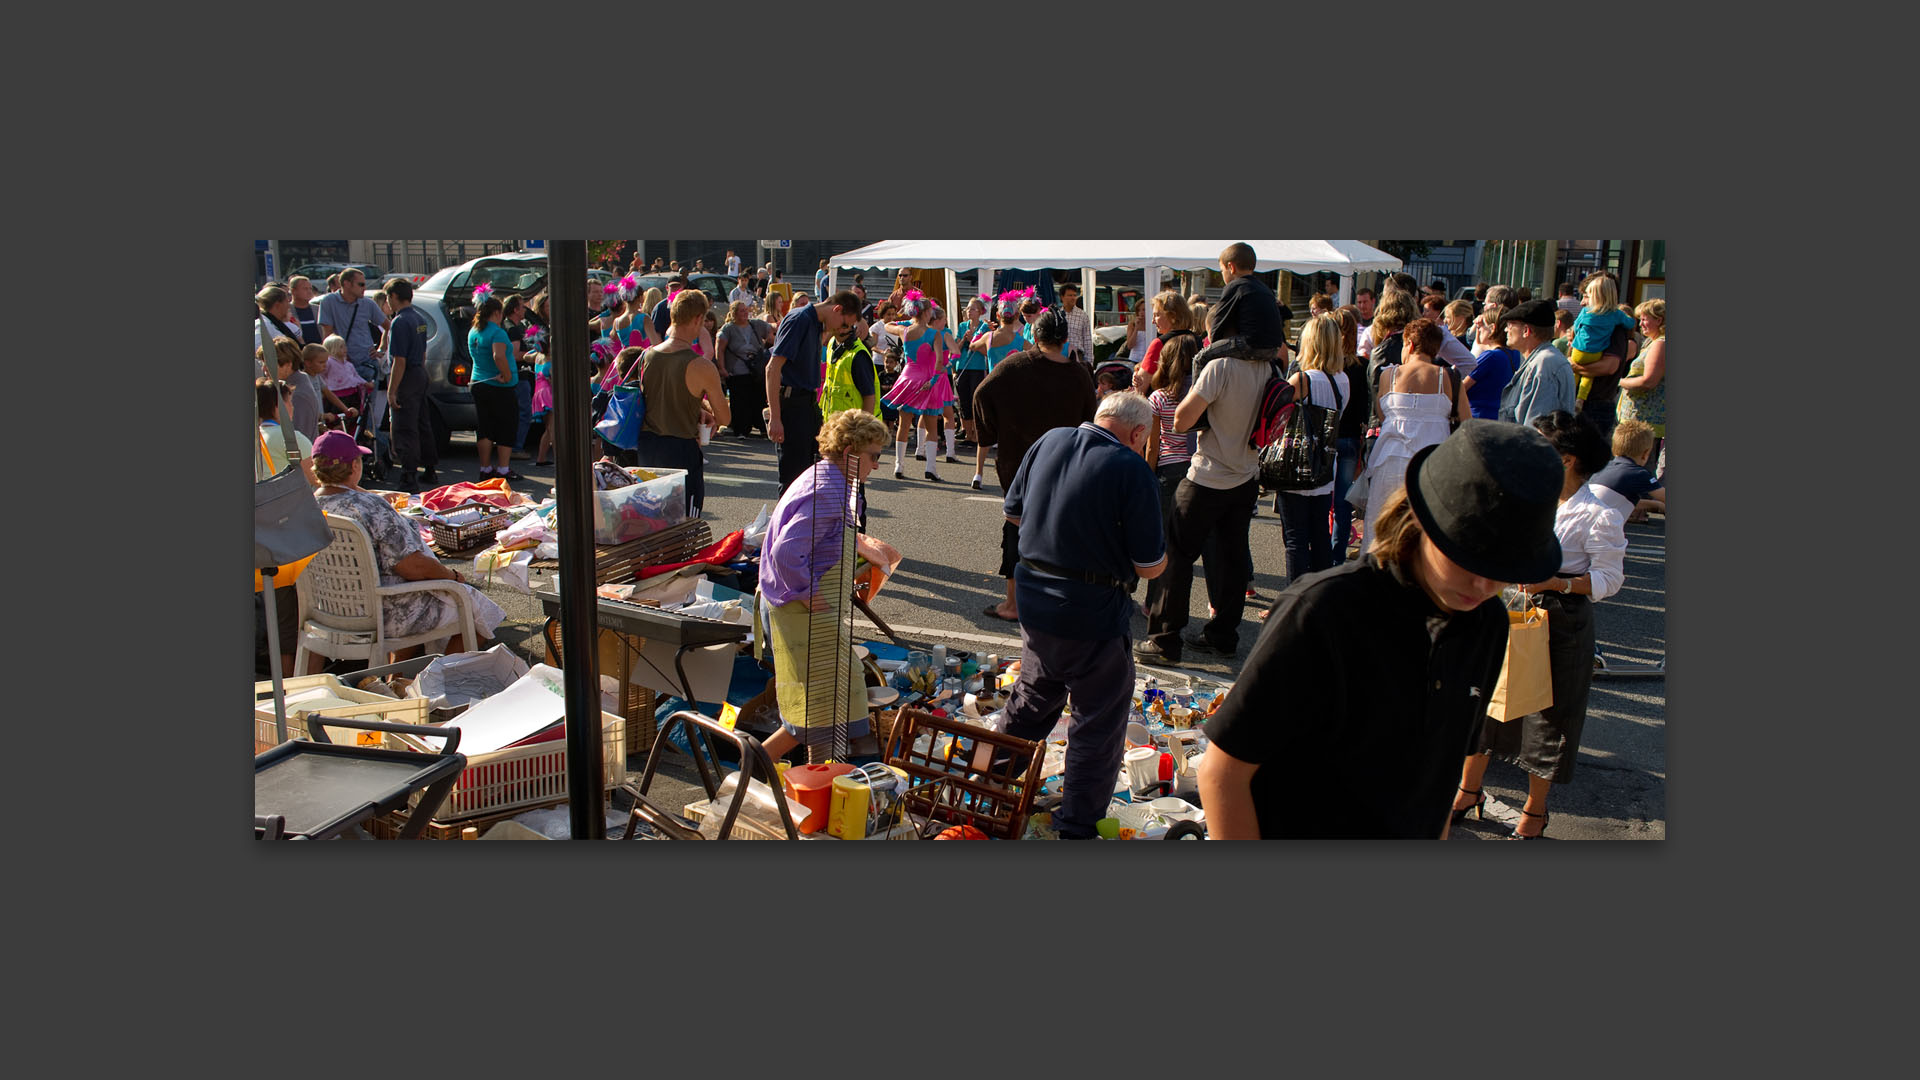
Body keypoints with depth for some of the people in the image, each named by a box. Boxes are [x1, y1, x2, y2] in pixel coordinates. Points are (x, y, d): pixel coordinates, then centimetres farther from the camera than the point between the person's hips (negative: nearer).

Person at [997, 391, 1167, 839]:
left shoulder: (1048, 442, 1)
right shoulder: (1132, 468, -16)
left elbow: (1013, 512, 12)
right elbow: (1151, 566, -13)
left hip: (1034, 597, 6)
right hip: (1094, 613, -6)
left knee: (1033, 695, 28)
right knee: (1099, 721, 11)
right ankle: (1077, 827, 18)